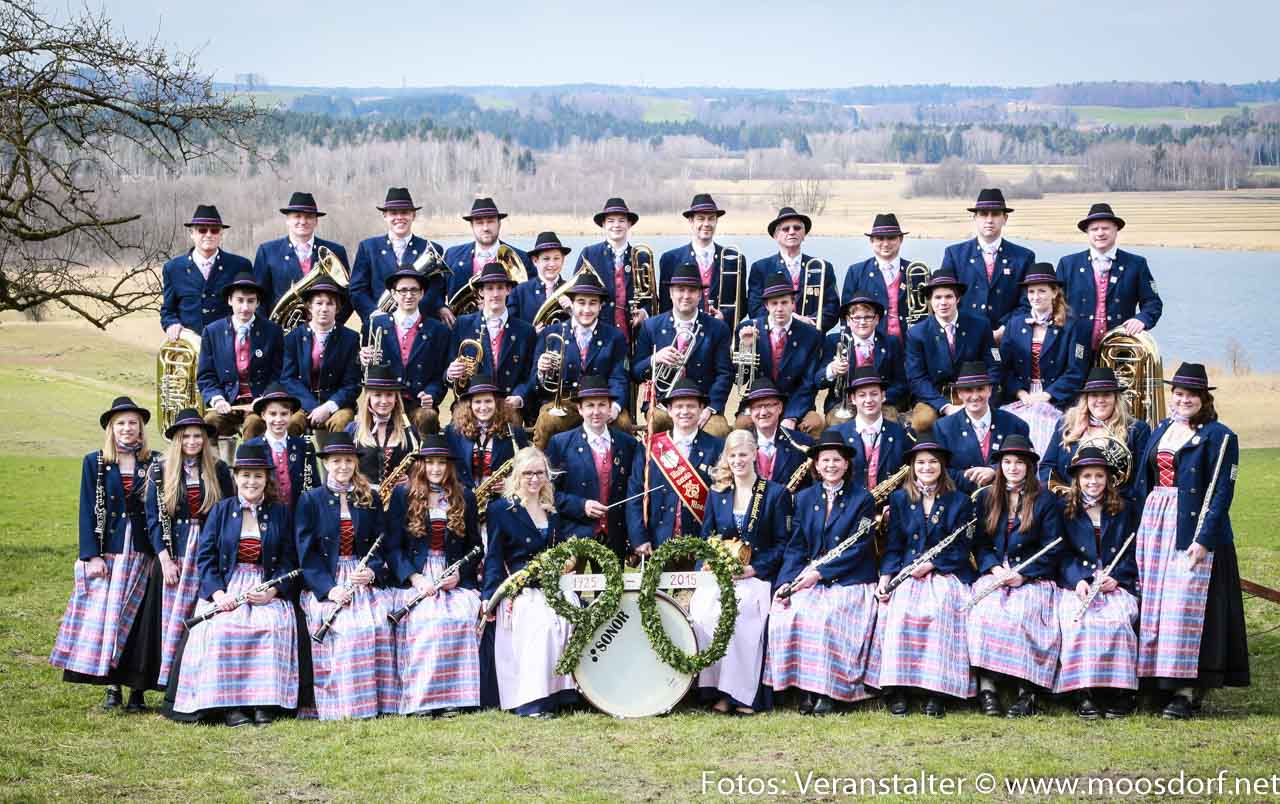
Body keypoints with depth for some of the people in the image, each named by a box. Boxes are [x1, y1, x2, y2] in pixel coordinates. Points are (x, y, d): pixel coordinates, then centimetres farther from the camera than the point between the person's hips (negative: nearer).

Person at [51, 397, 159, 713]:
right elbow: (87, 511, 2)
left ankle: (137, 689, 4)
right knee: (105, 617, -2)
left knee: (138, 620, -1)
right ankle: (112, 687, 5)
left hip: (142, 554, 0)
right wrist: (92, 556, -7)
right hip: (107, 553, 0)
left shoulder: (153, 464, 6)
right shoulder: (95, 463, 5)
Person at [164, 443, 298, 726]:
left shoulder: (280, 512, 9)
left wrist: (272, 591, -13)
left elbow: (289, 560, 4)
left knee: (275, 625, -31)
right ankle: (229, 705, -26)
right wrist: (217, 592, -13)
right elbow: (205, 556, 3)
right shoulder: (221, 510, 9)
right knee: (223, 628, -31)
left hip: (268, 589, 0)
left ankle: (265, 702, -24)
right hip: (225, 588, 0)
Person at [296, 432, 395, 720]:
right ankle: (338, 706, -21)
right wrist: (328, 589, -14)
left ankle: (376, 704, -19)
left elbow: (381, 545, 12)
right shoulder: (310, 500, 6)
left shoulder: (370, 500, 14)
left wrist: (372, 571, -10)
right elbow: (306, 552, -1)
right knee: (346, 629, -27)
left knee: (377, 626, -24)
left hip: (367, 580, 2)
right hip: (325, 584, -2)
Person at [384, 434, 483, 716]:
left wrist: (460, 573, -3)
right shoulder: (403, 495, 9)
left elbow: (475, 546, 17)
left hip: (456, 579, 2)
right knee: (426, 617, -33)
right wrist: (415, 578, -11)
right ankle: (421, 700, -27)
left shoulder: (465, 499, 15)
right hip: (414, 578, -1)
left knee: (460, 616, -31)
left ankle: (451, 697, -25)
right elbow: (393, 546, 4)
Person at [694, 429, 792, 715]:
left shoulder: (776, 494, 5)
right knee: (702, 607, -30)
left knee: (735, 608, -35)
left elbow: (782, 544, 1)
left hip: (758, 576, -3)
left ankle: (743, 693, -26)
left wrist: (753, 569, -12)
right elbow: (705, 539, 17)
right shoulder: (717, 494, 16)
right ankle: (719, 690, -24)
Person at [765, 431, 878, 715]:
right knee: (787, 615, -24)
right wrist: (786, 584, -8)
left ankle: (829, 692, -20)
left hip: (850, 582, -4)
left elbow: (859, 548, -7)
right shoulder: (804, 498, 14)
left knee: (826, 617, -31)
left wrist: (820, 572, -15)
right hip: (809, 580, 4)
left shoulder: (862, 499, 1)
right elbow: (795, 547, 9)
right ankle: (806, 690, -18)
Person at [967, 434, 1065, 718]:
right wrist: (994, 568, -8)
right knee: (984, 611, -29)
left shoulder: (1046, 501, 7)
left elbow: (1053, 550, 1)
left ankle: (1027, 692, -29)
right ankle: (987, 688, -31)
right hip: (993, 575, 3)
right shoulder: (986, 499, 17)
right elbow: (979, 543, 13)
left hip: (1033, 577, -2)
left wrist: (1022, 575, -12)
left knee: (1022, 613, -33)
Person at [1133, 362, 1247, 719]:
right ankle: (1161, 680, 11)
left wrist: (1204, 539, -19)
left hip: (1195, 530, -7)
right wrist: (1142, 528, 10)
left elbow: (1221, 493, -12)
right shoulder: (1161, 431, 15)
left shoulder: (1219, 436, -6)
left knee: (1186, 606, -9)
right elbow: (1143, 482, 18)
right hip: (1154, 528, 7)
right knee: (1154, 605, 6)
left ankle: (1186, 691, -7)